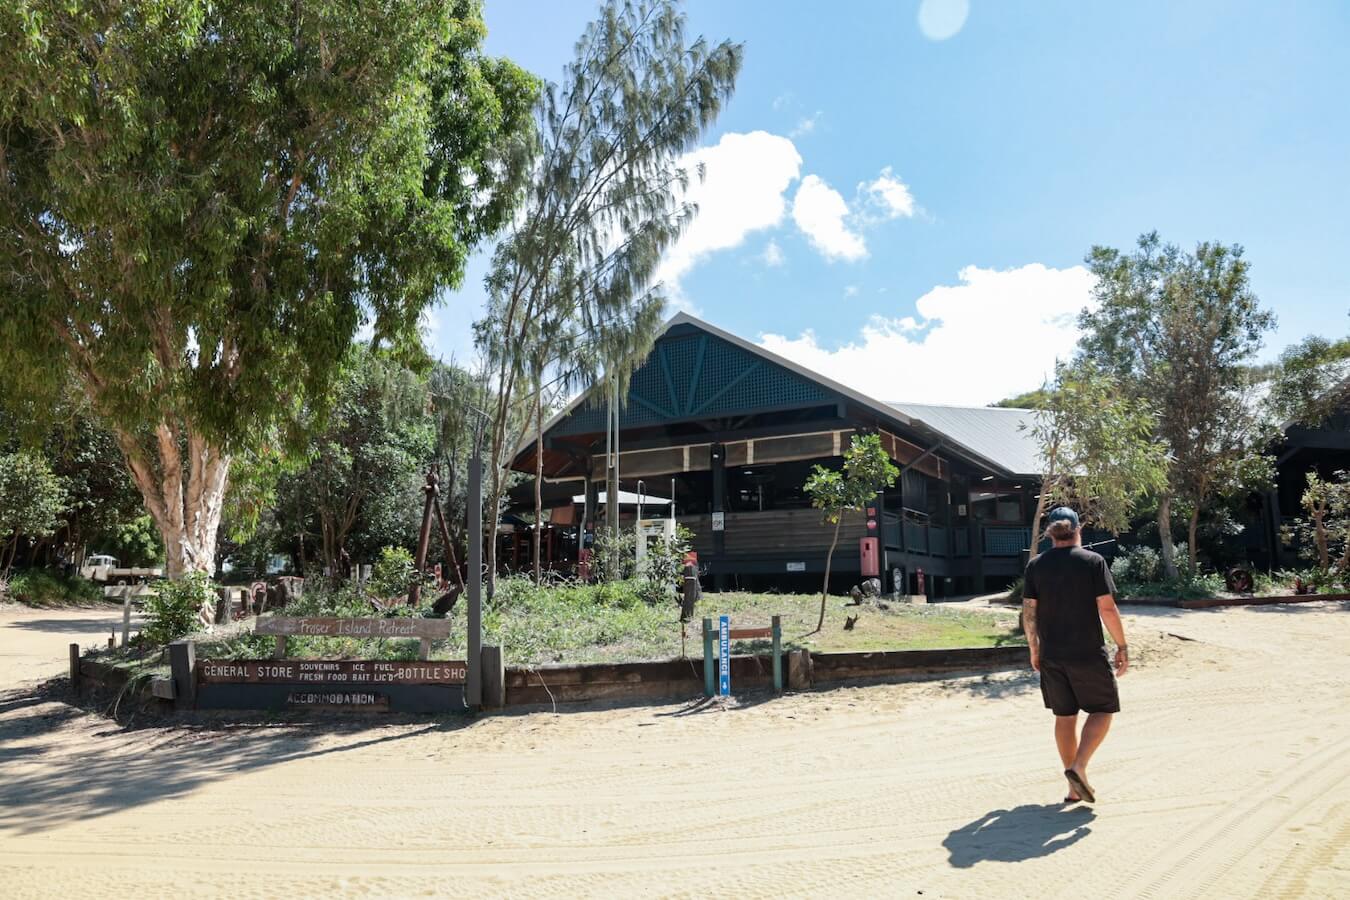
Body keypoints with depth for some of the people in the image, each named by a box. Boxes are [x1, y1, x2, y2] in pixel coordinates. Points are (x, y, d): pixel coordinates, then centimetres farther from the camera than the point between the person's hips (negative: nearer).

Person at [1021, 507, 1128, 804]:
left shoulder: (1036, 565, 2)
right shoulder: (1093, 561, -7)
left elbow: (1028, 612, 1)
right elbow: (1107, 609, -11)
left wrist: (1034, 649, 12)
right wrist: (1122, 647, -1)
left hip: (1051, 656, 3)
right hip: (1088, 654, -3)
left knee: (1064, 717, 12)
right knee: (1102, 710, 13)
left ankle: (1074, 787, 18)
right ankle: (1079, 766, -5)